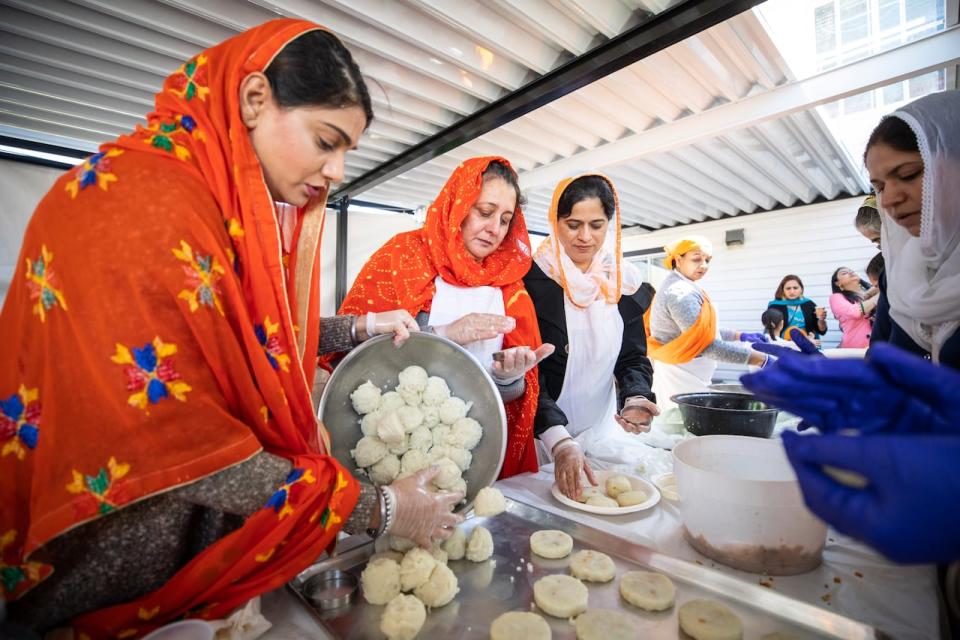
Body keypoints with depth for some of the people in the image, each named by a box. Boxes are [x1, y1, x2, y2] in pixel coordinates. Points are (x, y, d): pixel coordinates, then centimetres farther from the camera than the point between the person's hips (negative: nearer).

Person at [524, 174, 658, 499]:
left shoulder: (624, 282, -1)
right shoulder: (532, 278, -17)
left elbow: (634, 357, 3)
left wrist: (636, 398, -17)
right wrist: (559, 441, -29)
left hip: (601, 429, 5)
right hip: (538, 434, -4)